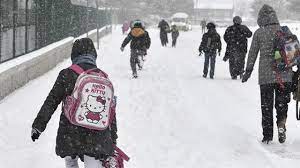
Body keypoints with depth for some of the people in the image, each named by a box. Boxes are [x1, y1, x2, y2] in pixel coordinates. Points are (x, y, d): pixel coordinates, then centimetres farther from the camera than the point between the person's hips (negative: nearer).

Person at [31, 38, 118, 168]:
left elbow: (51, 102, -2)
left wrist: (38, 126, 7)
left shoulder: (66, 75, -4)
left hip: (70, 135, -1)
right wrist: (113, 140, 17)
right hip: (97, 137, 1)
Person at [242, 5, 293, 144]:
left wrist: (248, 72, 11)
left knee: (266, 106, 9)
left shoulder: (259, 33, -2)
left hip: (265, 76, -1)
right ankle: (281, 124, -13)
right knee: (282, 103, 13)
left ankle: (267, 136, 11)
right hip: (285, 75, 1)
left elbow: (252, 54, 1)